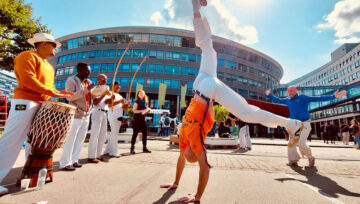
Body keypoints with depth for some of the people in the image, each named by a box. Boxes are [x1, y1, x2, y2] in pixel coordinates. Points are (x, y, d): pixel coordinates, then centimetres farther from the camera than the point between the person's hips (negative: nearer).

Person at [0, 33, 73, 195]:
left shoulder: (49, 66, 23)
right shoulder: (28, 56, -4)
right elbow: (27, 79, -17)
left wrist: (59, 92, 6)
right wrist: (52, 92, -20)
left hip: (41, 106, 9)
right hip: (25, 103, -9)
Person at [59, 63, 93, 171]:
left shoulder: (89, 82, 14)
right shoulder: (71, 80, -7)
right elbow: (69, 97, -18)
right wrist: (86, 90, -23)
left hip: (86, 115, 7)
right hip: (76, 115, -7)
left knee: (80, 139, 12)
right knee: (70, 139, -1)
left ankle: (74, 160, 23)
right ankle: (64, 163, 9)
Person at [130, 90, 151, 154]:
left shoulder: (145, 102, 13)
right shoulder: (137, 102, -4)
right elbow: (134, 110, -11)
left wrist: (148, 110, 0)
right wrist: (142, 111, -20)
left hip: (143, 120, 6)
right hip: (137, 120, -6)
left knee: (145, 133, 5)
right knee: (135, 134, -2)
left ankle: (144, 148, 15)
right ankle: (132, 148, 6)